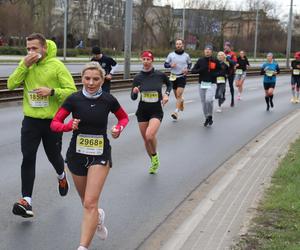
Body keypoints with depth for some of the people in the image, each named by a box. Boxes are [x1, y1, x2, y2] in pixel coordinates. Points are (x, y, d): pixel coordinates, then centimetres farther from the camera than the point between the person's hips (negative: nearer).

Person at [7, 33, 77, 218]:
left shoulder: (57, 65, -10)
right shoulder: (26, 64, 2)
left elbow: (72, 91, -11)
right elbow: (11, 85, -6)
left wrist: (51, 91, -25)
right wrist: (24, 66, -16)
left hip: (52, 121, -2)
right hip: (31, 120, 2)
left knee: (54, 156, 15)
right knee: (28, 158, -6)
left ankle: (62, 176, 50)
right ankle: (27, 200, -5)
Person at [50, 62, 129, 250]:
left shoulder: (108, 100, -7)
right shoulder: (74, 99, -9)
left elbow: (124, 117, 11)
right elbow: (54, 123, -7)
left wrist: (119, 128, -9)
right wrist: (69, 126, -27)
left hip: (100, 155, -2)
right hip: (77, 154, 2)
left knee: (90, 203, -14)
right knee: (87, 202, 19)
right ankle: (98, 216, 53)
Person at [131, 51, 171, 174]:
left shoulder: (160, 75, -7)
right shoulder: (138, 78, -4)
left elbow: (169, 84, 15)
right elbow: (133, 98, -1)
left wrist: (167, 94, -3)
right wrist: (135, 92, -23)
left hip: (156, 111, -3)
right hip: (142, 111, 3)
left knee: (150, 135, -26)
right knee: (146, 140, 10)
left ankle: (155, 155, 6)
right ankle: (154, 163, 35)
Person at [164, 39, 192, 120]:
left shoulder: (186, 55, 1)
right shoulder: (171, 55, 1)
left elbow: (190, 64, 16)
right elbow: (165, 64, 4)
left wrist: (187, 69, -5)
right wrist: (170, 65, -17)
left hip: (182, 77, -2)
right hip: (173, 77, 2)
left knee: (179, 95, -14)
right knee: (177, 95, 13)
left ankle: (176, 112, -18)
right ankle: (181, 101, 47)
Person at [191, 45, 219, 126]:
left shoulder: (215, 61, -1)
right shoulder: (200, 60, 4)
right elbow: (193, 70, 1)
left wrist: (214, 74, -12)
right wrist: (201, 70, -15)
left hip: (211, 84, -3)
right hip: (202, 84, 3)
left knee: (209, 99, -23)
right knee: (203, 102, 8)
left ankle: (210, 116, 1)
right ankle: (207, 118, 26)